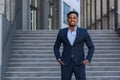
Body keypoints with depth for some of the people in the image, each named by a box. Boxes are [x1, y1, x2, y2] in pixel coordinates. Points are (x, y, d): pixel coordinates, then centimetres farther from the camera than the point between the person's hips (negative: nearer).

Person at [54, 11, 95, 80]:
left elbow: (91, 47, 7)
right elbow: (56, 47, 15)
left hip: (79, 64, -1)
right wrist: (59, 59, 0)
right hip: (66, 64, 1)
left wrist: (87, 60, -6)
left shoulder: (83, 32, 0)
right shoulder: (62, 32, 4)